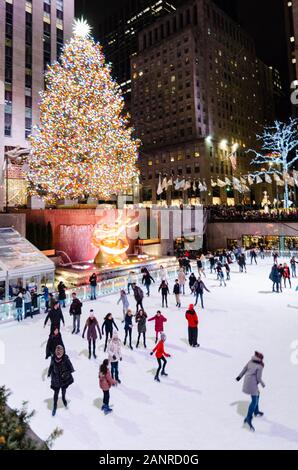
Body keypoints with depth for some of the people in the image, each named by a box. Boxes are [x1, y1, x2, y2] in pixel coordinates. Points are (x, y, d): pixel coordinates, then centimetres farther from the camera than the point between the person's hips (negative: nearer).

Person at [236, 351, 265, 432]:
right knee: (254, 401, -5)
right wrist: (262, 384, 4)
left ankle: (256, 411, 43)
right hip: (252, 383, -8)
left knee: (257, 394, 28)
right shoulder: (260, 366, -15)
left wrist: (239, 376, 21)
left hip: (247, 381, 8)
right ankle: (248, 419, -12)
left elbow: (244, 369, 11)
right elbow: (258, 378, -16)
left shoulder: (250, 362, 4)